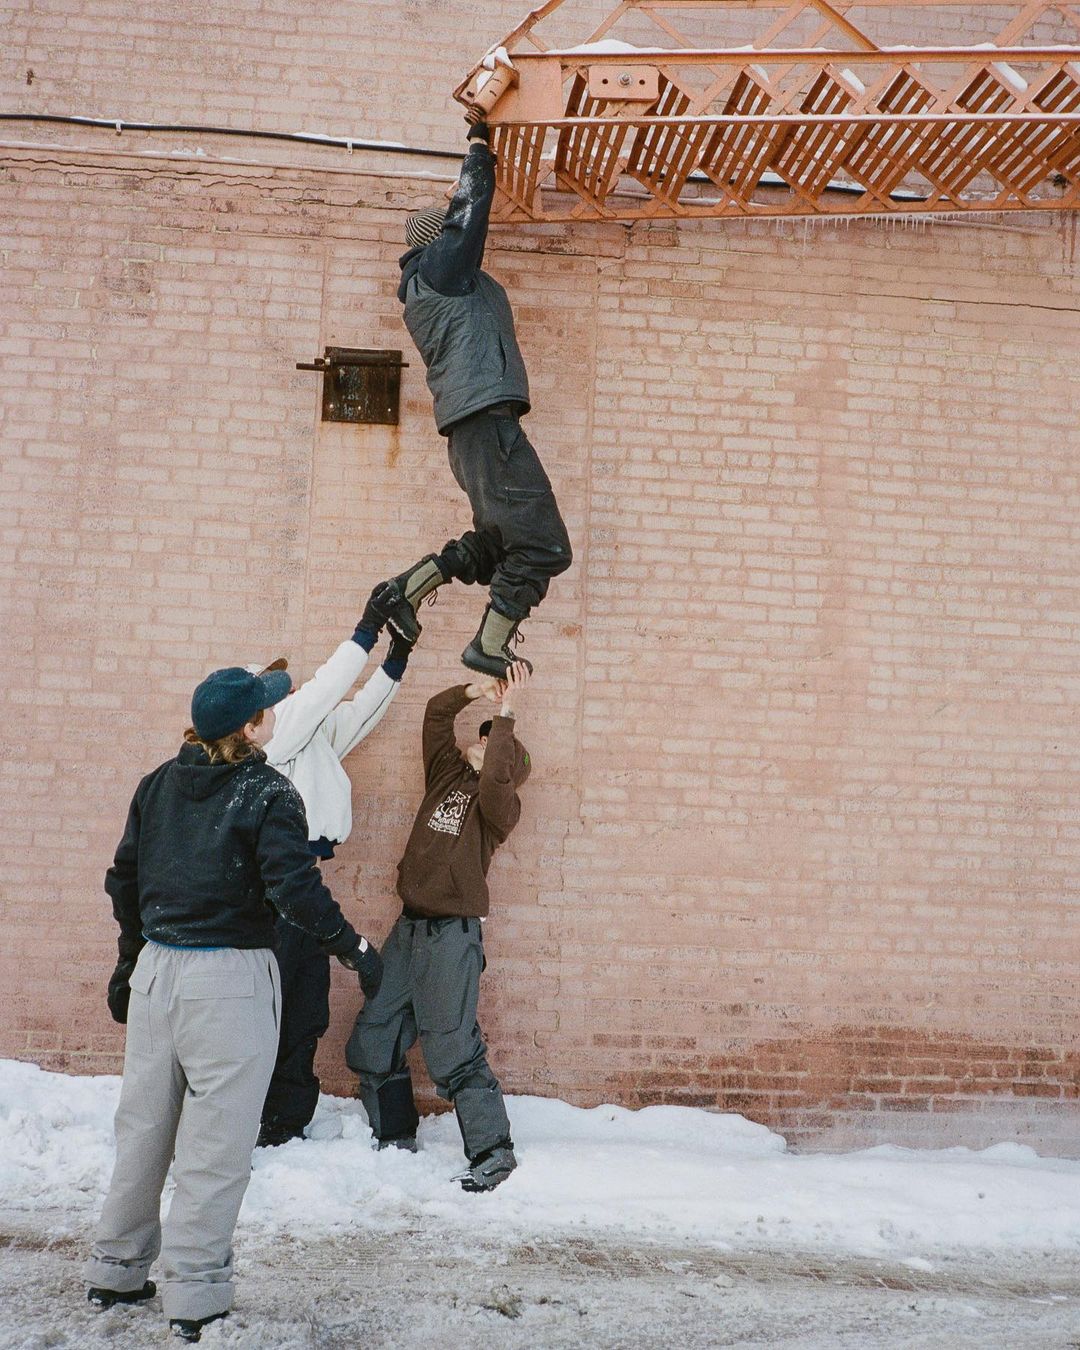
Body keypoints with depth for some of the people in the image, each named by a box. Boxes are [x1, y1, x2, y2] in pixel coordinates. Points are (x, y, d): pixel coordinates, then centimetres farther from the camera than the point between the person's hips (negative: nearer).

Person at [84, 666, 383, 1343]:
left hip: (156, 970, 7)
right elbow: (294, 885, -19)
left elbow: (124, 878, 14)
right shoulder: (269, 793, -10)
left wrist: (131, 957, 26)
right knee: (216, 1141, 2)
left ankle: (116, 1271, 30)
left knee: (144, 1128, 18)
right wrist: (355, 948, -9)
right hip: (229, 980, -6)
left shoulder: (159, 784, 9)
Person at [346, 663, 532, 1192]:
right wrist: (473, 691, -3)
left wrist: (504, 714, -25)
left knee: (452, 1049, -10)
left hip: (452, 934, -8)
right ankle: (395, 1139, 27)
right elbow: (436, 713, 12)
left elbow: (494, 779, -28)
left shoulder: (500, 804, -6)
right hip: (408, 928, 8)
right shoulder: (448, 773, 12)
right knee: (372, 1039, 12)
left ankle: (493, 1152, 1)